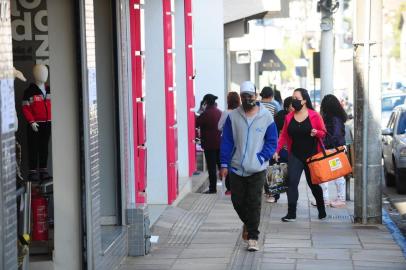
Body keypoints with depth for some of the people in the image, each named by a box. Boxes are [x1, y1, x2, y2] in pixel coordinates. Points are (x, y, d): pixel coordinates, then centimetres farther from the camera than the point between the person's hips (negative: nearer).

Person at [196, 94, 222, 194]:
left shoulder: (206, 114, -15)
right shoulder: (220, 112, 7)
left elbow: (196, 124, -10)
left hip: (209, 144, -7)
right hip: (220, 143, 7)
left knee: (211, 167, -2)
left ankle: (213, 188, 1)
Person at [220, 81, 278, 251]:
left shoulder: (266, 116, -1)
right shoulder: (233, 116, 2)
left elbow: (272, 142, 2)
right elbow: (226, 141, 4)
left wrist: (261, 157, -10)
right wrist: (224, 164, -2)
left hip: (257, 169, -2)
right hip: (236, 168, 2)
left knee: (254, 203, -1)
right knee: (237, 201, 9)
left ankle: (253, 237, 7)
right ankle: (247, 223, 38)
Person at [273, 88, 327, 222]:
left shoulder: (314, 116, -6)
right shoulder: (289, 117, 5)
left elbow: (323, 133, 0)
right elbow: (284, 135, 7)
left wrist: (316, 132, -22)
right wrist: (277, 150, -1)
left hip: (311, 155, -3)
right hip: (295, 155, 3)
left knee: (313, 183, 9)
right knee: (292, 182, -9)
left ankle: (322, 210, 27)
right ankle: (291, 213, -8)